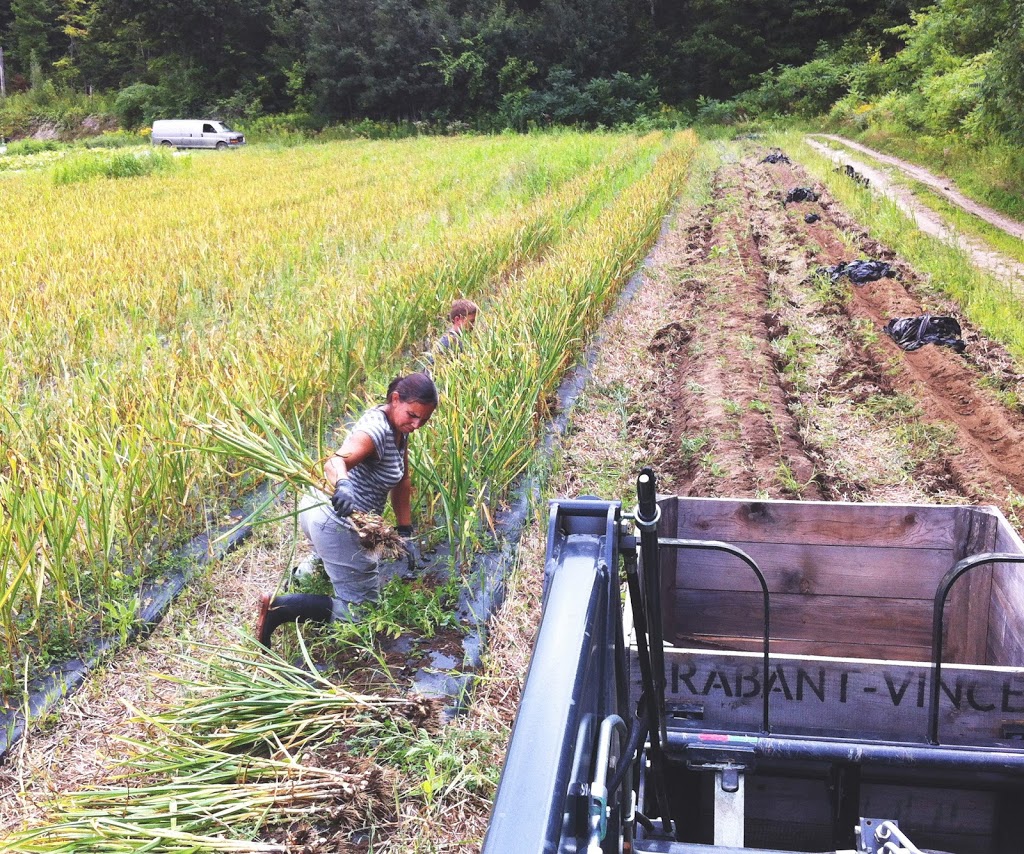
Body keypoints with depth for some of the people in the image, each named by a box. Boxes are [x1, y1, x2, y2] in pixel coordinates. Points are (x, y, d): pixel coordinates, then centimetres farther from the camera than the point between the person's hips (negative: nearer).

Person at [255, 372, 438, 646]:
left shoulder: (398, 428, 2)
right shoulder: (376, 429, -27)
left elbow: (402, 480, 7)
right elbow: (335, 462, -44)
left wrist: (405, 530, 6)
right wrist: (342, 485, -66)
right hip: (332, 520, -10)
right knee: (360, 607, -1)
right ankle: (277, 608, -10)